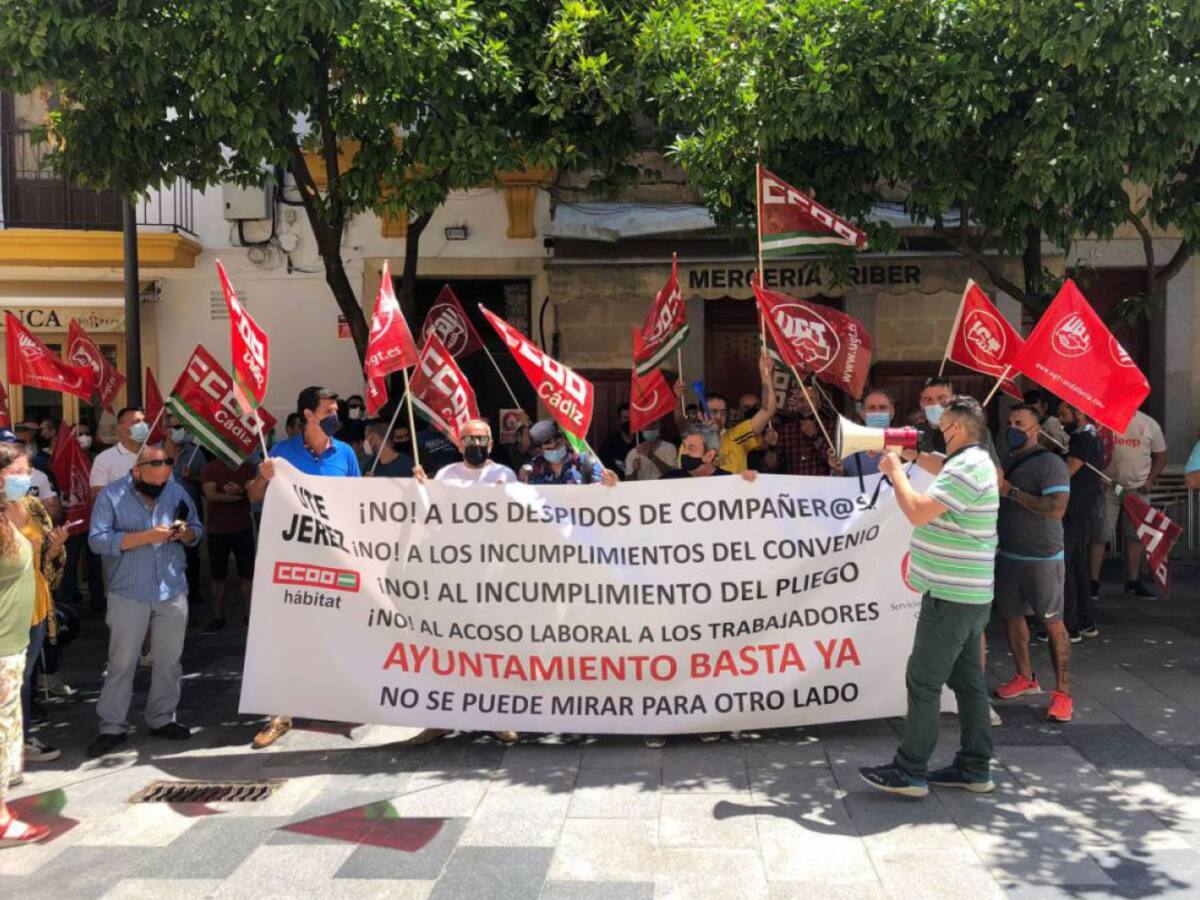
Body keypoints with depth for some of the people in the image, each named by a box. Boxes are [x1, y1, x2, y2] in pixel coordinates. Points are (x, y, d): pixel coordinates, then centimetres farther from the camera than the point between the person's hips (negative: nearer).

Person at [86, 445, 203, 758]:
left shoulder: (177, 492, 4)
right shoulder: (112, 496, -7)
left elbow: (198, 530, 10)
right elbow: (98, 539, -15)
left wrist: (184, 533, -13)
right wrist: (145, 536, -22)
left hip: (172, 591, 4)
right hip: (129, 593, -4)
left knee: (168, 660, 11)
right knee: (122, 662, 3)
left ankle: (161, 719, 25)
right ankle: (112, 727, 14)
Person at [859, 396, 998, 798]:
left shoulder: (966, 468, -18)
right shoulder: (976, 463, 16)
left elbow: (918, 511, -25)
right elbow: (942, 493, 25)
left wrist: (895, 471, -12)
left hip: (950, 596, -10)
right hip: (969, 595, 11)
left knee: (923, 681, -5)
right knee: (968, 680, 13)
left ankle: (910, 771, 1)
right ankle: (975, 768, 20)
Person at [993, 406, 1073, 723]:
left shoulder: (1049, 463, -11)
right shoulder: (1007, 463, 12)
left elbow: (1056, 508, -23)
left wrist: (1009, 490, -22)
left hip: (1042, 559, -7)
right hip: (1008, 555, 7)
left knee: (1052, 623, -1)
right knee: (1013, 617, 14)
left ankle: (1062, 692, 6)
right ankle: (1025, 678, 30)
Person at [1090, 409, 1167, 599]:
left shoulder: (1149, 424, 3)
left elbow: (1160, 455, 9)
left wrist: (1150, 480, -3)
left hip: (1138, 489, 3)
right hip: (1107, 488, -3)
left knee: (1135, 536, 10)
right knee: (1099, 535, -3)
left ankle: (1133, 582, 22)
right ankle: (1093, 582, 4)